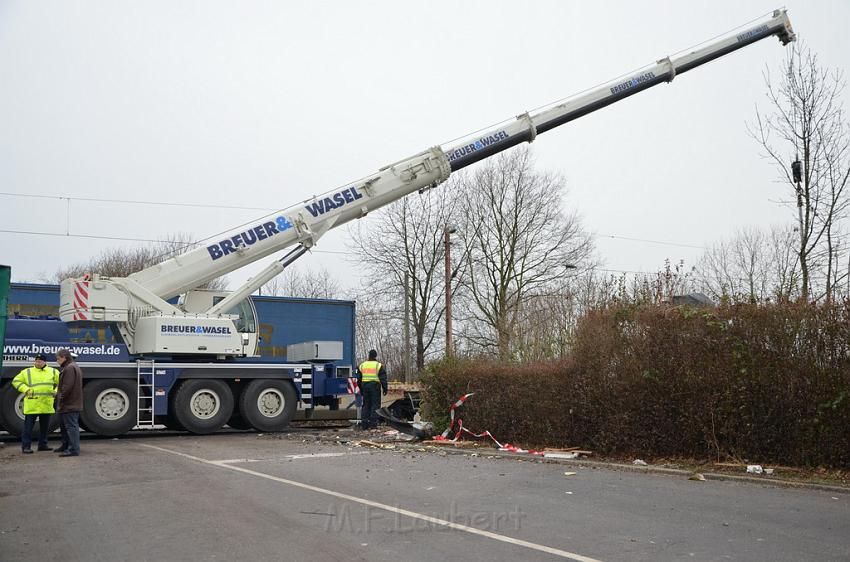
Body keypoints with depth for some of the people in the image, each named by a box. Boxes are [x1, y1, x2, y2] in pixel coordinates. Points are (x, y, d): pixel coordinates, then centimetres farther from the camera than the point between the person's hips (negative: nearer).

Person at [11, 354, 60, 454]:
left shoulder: (53, 372, 10)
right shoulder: (27, 372, 4)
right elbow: (16, 381, 5)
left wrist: (56, 391, 1)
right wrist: (25, 389, -8)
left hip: (47, 405, 3)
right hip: (32, 405, -3)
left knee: (44, 426, 11)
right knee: (28, 426, -3)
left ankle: (42, 445, 22)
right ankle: (26, 446, 2)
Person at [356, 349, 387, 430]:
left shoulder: (362, 365, 12)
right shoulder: (379, 366, -2)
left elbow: (359, 379, 16)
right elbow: (383, 379, -5)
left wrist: (361, 389, 23)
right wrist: (385, 389, 0)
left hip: (365, 386, 4)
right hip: (375, 386, -4)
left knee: (366, 405, 11)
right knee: (375, 405, 0)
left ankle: (364, 423, 7)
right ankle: (373, 423, -5)